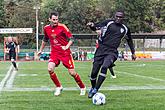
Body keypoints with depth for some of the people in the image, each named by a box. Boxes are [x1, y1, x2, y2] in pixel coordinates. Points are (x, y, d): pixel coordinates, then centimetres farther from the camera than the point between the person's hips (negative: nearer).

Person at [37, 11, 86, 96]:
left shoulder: (62, 27, -12)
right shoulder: (46, 28, 2)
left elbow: (71, 38, -10)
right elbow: (45, 39, 21)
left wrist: (67, 47, -24)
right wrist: (41, 50, 27)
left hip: (65, 52, -3)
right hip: (54, 52, 4)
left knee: (72, 72, -2)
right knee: (50, 69, -19)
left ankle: (82, 88, 21)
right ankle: (58, 87, 2)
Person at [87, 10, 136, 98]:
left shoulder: (125, 29, 12)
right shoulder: (108, 23, 4)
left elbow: (129, 40, 28)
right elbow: (96, 27, 2)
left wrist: (133, 52, 29)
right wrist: (92, 25, -22)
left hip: (112, 52, 0)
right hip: (101, 49, 0)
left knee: (104, 67, -28)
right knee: (94, 72, -2)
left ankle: (95, 90, -24)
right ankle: (93, 88, 28)